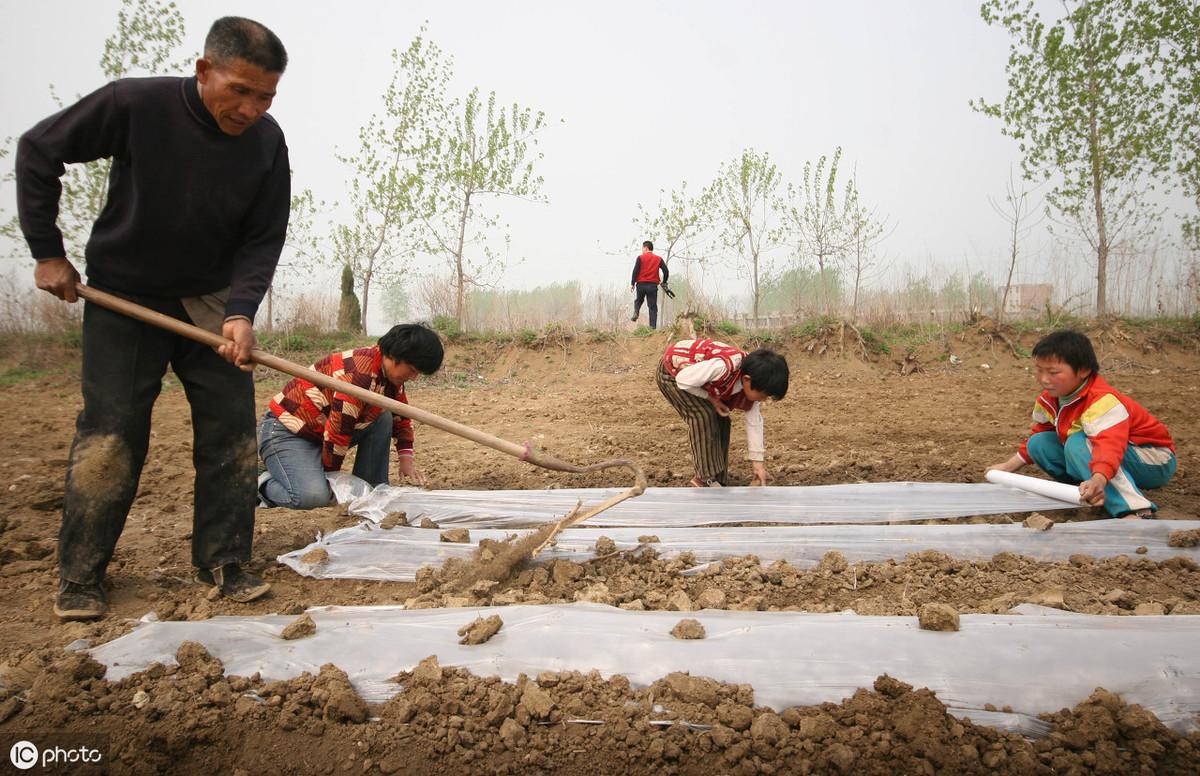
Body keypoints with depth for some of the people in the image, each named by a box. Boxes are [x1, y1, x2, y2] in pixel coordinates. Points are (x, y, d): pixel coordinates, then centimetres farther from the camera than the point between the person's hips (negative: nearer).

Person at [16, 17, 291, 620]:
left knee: (231, 428, -2)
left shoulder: (267, 142, -11)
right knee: (110, 433, -4)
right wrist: (47, 252, -7)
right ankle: (78, 577, 10)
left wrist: (241, 310, -22)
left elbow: (264, 239, -7)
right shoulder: (135, 105, -19)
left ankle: (223, 562, 10)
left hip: (211, 302, 3)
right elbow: (37, 151, -7)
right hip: (123, 298, -3)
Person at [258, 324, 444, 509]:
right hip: (286, 431, -9)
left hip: (322, 427, 9)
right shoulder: (358, 375, -29)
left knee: (383, 418, -5)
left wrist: (406, 461, 4)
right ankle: (267, 485, 0)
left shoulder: (390, 375, 2)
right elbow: (337, 430, -27)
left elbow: (401, 419, 16)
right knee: (313, 496, -31)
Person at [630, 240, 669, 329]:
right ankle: (653, 326, -4)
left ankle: (636, 313, -4)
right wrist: (664, 283, 16)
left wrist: (632, 283, -1)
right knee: (653, 307, 4)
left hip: (641, 284, -1)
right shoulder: (659, 259, 7)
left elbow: (635, 271, -6)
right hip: (653, 285, 1)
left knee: (638, 301, 23)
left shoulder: (640, 258, 0)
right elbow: (666, 271, 3)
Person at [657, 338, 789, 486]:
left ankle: (719, 480, 7)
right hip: (671, 372, -8)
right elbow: (683, 380, -31)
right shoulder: (724, 367, -42)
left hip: (694, 374, 8)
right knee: (704, 415, -21)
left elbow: (754, 422, -5)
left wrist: (757, 462, -4)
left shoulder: (753, 381, -14)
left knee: (720, 419, -1)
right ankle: (706, 479, -11)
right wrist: (711, 398, -19)